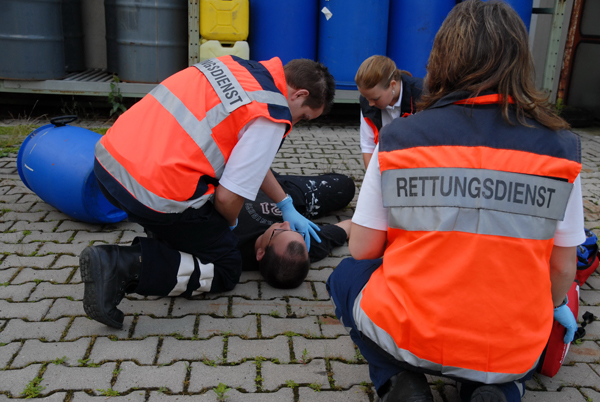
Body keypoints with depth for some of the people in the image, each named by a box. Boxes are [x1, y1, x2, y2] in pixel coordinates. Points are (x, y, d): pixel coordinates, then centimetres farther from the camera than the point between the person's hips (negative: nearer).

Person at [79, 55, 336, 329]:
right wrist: (230, 224, 13)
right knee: (226, 269, 10)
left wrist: (286, 206, 27)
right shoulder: (272, 117, -9)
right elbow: (228, 197, -12)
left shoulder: (236, 65, 16)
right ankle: (127, 265, -7)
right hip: (159, 193, -9)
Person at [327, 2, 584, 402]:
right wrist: (555, 307, 24)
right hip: (512, 353, 2)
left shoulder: (399, 138, -10)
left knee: (346, 276, 28)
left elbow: (362, 249, -4)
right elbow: (563, 268, 1)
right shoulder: (560, 147, -6)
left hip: (406, 336, -1)